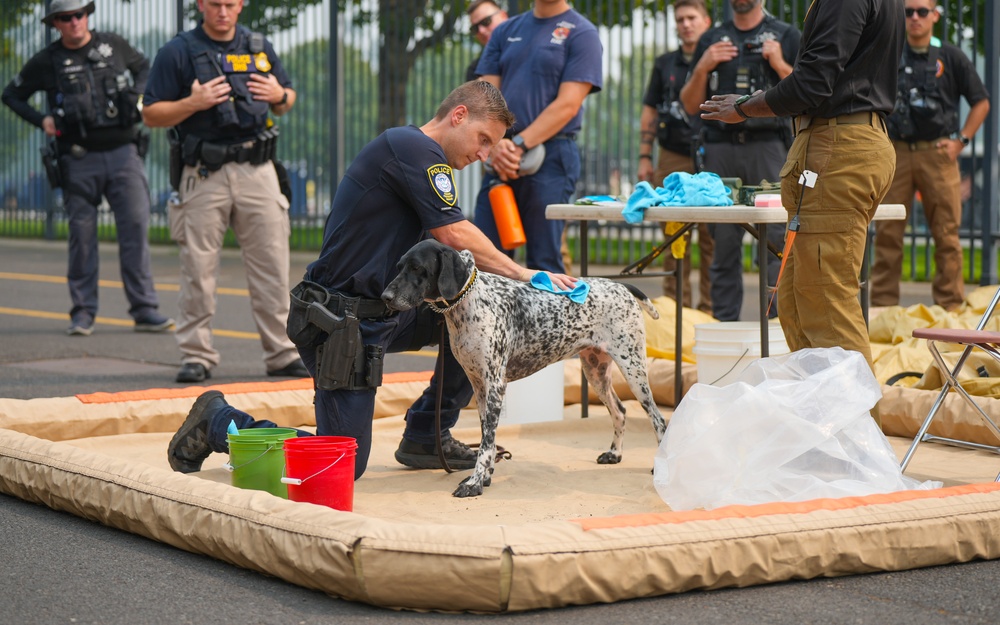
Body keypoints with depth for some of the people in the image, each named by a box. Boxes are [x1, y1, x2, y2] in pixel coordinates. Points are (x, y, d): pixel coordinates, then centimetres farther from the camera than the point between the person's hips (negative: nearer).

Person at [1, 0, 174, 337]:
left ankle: (145, 309, -4)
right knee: (82, 234, 1)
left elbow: (143, 66, 25)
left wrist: (137, 96, 7)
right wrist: (41, 120, -1)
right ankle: (83, 312, 9)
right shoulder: (45, 62, 2)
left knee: (136, 227, -6)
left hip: (123, 153, 1)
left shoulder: (113, 46, 6)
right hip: (80, 160, -1)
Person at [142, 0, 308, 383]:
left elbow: (285, 102, 22)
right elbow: (151, 115, -1)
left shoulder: (260, 48, 14)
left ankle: (281, 354, 9)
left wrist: (280, 96, -1)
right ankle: (196, 355, 8)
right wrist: (193, 103, -16)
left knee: (272, 265, 2)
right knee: (198, 269, -1)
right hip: (204, 175, -3)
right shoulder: (177, 52, 1)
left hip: (257, 170, 3)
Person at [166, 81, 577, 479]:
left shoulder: (420, 156, 17)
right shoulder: (412, 147, -13)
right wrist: (524, 275, -10)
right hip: (342, 322, -10)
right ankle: (218, 421, 8)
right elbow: (455, 236, -18)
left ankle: (425, 436, 12)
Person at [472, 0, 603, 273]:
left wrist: (518, 145, -16)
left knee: (543, 263, -3)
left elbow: (567, 105, -10)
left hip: (551, 156, -5)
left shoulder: (582, 33, -1)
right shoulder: (505, 32, 15)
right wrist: (496, 144, -10)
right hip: (500, 160, 5)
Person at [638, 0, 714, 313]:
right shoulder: (665, 64, 14)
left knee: (711, 237, -3)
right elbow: (649, 112, 15)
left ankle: (710, 307, 1)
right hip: (672, 159, 3)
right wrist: (644, 157, 8)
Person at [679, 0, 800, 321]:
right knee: (723, 244, 3)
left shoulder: (786, 36, 9)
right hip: (720, 149, 3)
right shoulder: (711, 40, 17)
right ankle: (723, 325, 7)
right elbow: (691, 105, 15)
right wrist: (702, 68, 0)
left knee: (774, 242, -9)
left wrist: (780, 65, -8)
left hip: (768, 146, -3)